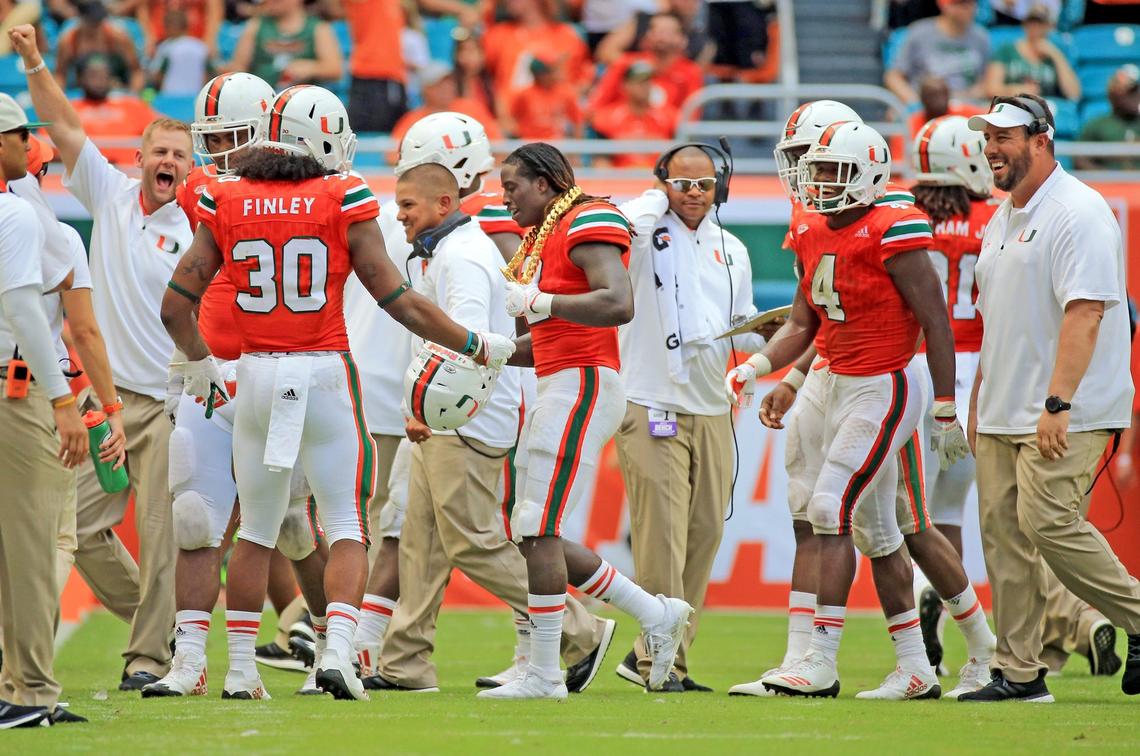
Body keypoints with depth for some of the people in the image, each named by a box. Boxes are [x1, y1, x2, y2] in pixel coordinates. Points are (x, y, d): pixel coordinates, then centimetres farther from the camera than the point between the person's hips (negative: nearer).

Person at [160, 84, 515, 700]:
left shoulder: (227, 204, 3)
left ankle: (240, 670, 13)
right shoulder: (342, 200, -5)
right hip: (325, 373, -3)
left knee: (256, 531, 14)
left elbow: (175, 305, 3)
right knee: (347, 528, 4)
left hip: (256, 374, 3)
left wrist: (198, 362, 22)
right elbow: (397, 300, -5)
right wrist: (476, 346, 6)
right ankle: (337, 650, -14)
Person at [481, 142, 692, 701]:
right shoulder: (542, 238, 19)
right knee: (533, 534, 10)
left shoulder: (587, 224, -10)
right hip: (558, 389, 10)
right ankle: (655, 615, 18)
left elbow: (618, 304, -24)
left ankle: (543, 674, -6)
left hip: (581, 386, -10)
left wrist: (535, 302, -24)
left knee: (538, 531, -10)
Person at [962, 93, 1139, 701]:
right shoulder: (1002, 222, 17)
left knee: (1048, 522, -17)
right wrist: (979, 402, 20)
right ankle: (1018, 672, 8)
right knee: (1002, 530, 4)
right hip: (1005, 413, 9)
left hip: (1065, 415, -9)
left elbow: (1084, 312, -21)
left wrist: (1058, 404, -26)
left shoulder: (1078, 213, -13)